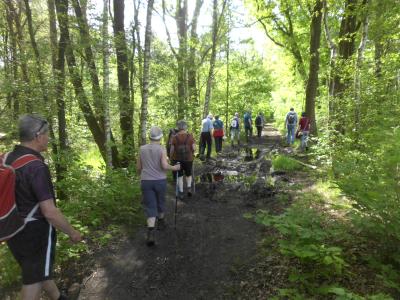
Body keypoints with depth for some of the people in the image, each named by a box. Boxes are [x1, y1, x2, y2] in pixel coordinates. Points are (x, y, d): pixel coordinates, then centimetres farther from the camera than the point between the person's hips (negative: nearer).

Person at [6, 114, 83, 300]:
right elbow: (49, 212, -26)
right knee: (34, 280, 8)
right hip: (36, 231, -9)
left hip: (15, 231, 9)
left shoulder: (7, 159, 0)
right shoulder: (36, 167, -26)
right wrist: (72, 233, -12)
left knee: (39, 270, 25)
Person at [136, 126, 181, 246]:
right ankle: (160, 222, 44)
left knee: (150, 207, 0)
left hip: (146, 182, 1)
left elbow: (138, 167, 7)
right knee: (160, 201, 25)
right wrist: (174, 168, -1)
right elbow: (165, 166, -20)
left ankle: (151, 233, -15)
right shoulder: (162, 149, -9)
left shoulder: (142, 149, 1)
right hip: (160, 181, -1)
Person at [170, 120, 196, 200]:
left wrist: (171, 157, 10)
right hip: (188, 159, 0)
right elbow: (194, 148, -9)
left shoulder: (175, 137, -9)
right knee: (188, 175, 23)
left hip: (178, 160, 0)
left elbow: (172, 150, -6)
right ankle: (189, 188, 5)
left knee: (179, 176, 13)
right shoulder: (190, 136, -9)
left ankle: (181, 193, 15)